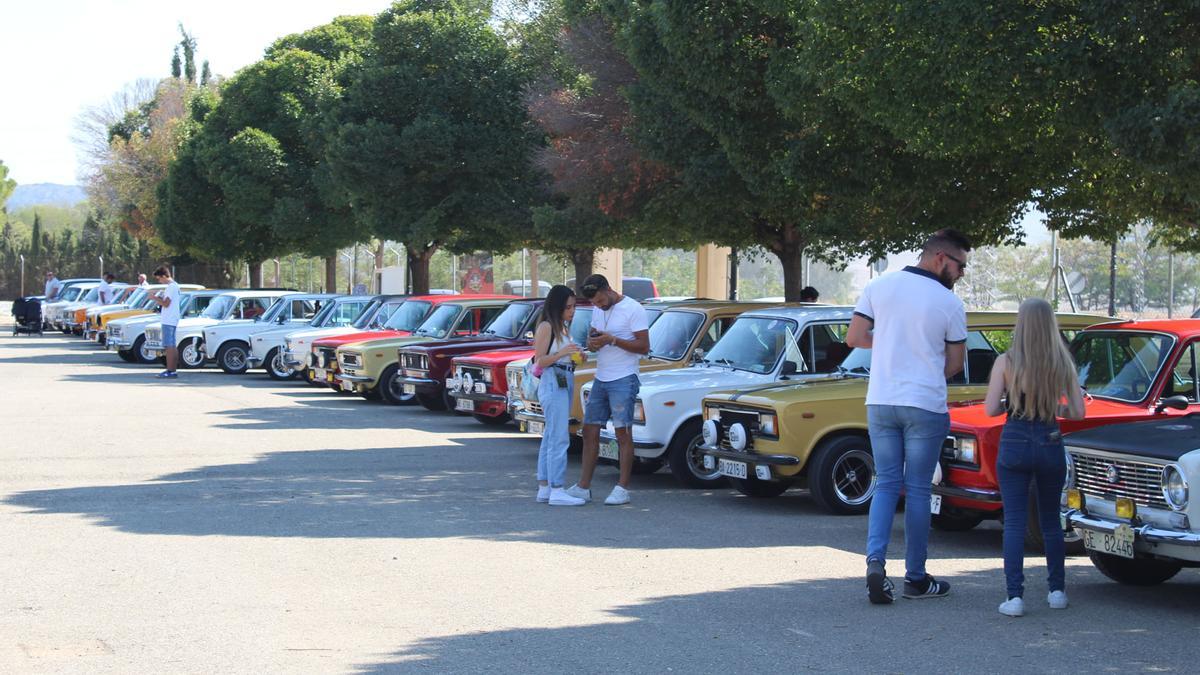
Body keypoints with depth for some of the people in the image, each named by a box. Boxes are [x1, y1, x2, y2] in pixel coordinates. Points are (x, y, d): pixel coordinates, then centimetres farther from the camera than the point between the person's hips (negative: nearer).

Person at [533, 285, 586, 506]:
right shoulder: (546, 327, -9)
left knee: (550, 437, 11)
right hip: (552, 382, -9)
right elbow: (539, 361, -12)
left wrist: (576, 356, 7)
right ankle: (557, 491, -14)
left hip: (566, 382, 9)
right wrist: (561, 353, -24)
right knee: (559, 438, -13)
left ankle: (544, 488, 14)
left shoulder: (563, 327, 17)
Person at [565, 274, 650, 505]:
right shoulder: (597, 311, 13)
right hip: (600, 379, 8)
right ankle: (583, 487, 10)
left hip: (623, 380, -8)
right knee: (590, 430, 6)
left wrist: (612, 340, -21)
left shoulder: (633, 309, -10)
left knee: (623, 434, -5)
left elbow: (644, 347, -13)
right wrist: (591, 343, -4)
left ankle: (622, 489, 0)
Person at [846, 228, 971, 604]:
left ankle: (875, 562, -8)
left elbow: (854, 338, 4)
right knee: (918, 489, 7)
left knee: (886, 484, 11)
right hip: (925, 407, -3)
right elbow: (954, 365, 0)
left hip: (880, 403, 3)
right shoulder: (949, 304, -6)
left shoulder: (879, 287, 1)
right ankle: (916, 578, 14)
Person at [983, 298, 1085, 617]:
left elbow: (990, 409, -9)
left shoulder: (1006, 362, -9)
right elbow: (1077, 412, -1)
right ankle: (1057, 590, 22)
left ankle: (1015, 595, -6)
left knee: (1014, 522, 1)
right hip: (1050, 445, 2)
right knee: (1051, 521, 17)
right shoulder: (1063, 363, -3)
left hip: (1014, 445, -2)